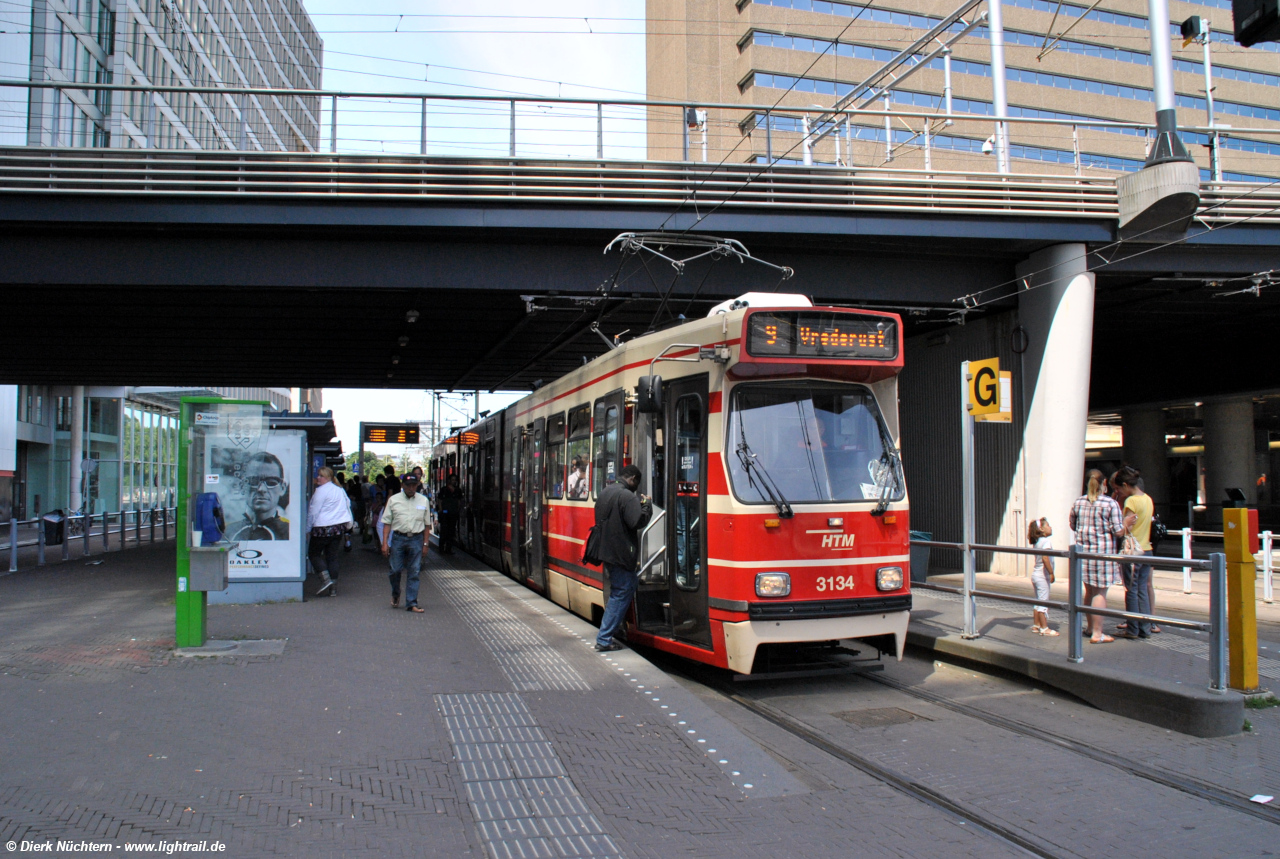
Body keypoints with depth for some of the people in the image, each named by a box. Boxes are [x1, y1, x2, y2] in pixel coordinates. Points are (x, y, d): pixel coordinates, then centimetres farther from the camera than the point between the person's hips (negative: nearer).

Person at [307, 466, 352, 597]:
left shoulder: (321, 490, -11)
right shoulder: (339, 489, 12)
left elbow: (313, 511, -9)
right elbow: (347, 506, 17)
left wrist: (308, 526, 1)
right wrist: (346, 525, 22)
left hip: (323, 527, -7)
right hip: (339, 526, 7)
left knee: (313, 553, 6)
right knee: (332, 556, 9)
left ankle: (326, 580, -11)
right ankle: (332, 588, 7)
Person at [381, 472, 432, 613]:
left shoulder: (423, 501, 8)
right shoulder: (393, 500, 5)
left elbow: (427, 525, 11)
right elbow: (387, 523, 4)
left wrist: (425, 544, 6)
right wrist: (385, 543, -3)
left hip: (416, 539, 1)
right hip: (398, 538, -1)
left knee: (414, 572, 0)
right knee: (395, 570, 2)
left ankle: (411, 603, 7)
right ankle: (395, 595, 30)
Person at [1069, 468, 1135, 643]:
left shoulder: (1078, 502, 4)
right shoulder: (1111, 503, -10)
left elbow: (1073, 525, 15)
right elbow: (1118, 532, -12)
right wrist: (1126, 523, 5)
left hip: (1083, 550, 5)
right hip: (1102, 552, -5)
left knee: (1089, 591, 18)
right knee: (1100, 593, 0)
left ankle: (1091, 627, 31)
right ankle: (1097, 633, 1)